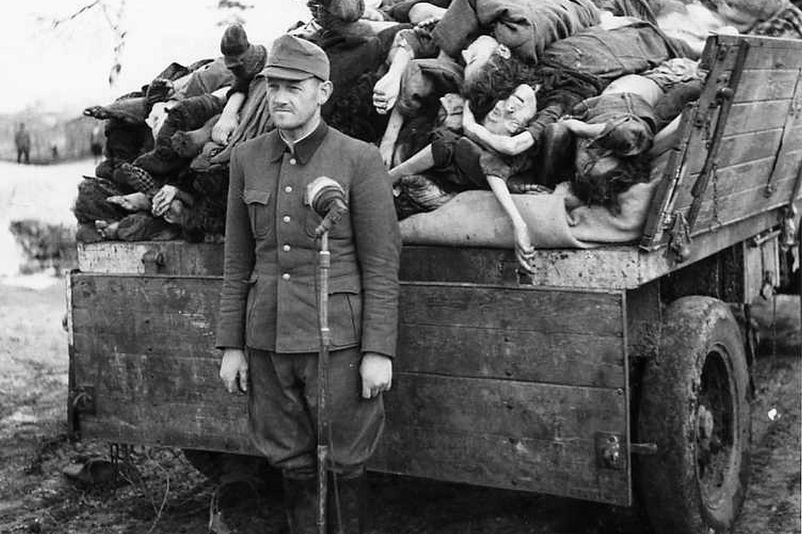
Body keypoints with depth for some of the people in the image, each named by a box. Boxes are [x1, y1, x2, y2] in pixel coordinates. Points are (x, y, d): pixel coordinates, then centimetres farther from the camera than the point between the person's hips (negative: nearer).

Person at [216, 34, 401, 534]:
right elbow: (237, 261, 10)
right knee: (291, 459, 15)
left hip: (336, 338, -4)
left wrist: (378, 350, -10)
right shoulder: (247, 159, 6)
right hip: (267, 338, 4)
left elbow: (381, 264, -7)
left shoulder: (359, 160, -7)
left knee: (344, 462, 7)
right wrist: (231, 343, 8)